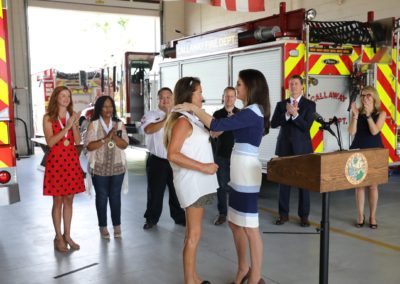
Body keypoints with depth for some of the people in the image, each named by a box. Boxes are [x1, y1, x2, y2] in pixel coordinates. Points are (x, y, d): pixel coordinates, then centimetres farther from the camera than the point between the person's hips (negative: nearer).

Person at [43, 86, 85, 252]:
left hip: (72, 161, 4)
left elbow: (78, 141, 2)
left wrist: (74, 125, -13)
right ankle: (58, 237, 13)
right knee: (58, 201, 2)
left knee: (69, 200, 9)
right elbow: (50, 142, -14)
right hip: (55, 161, -4)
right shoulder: (48, 118, -3)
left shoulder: (72, 116, 8)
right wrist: (66, 128, -20)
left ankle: (67, 235, 20)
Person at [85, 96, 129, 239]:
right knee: (102, 197, 7)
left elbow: (124, 145, -2)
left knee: (115, 196, 8)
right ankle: (103, 226, 18)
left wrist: (115, 137, -20)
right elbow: (89, 146, -12)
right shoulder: (93, 124, -4)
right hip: (99, 168, -2)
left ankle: (117, 225, 19)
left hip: (117, 167, 2)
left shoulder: (119, 124, 4)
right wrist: (106, 138, -21)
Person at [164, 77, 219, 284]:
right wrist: (203, 167, -24)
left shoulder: (192, 119, 12)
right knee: (194, 234, -1)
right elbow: (173, 155, -26)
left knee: (192, 232, 16)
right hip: (191, 181, -10)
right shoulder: (182, 121, -16)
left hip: (198, 181, 10)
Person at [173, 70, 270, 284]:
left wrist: (194, 109, -14)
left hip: (246, 173, -10)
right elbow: (228, 126, 19)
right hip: (239, 173, 10)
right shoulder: (252, 111, 14)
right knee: (235, 224, 18)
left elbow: (217, 126, -23)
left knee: (250, 227, 0)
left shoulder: (251, 113, -17)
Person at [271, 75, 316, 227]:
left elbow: (307, 126, -10)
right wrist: (287, 113, -16)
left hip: (302, 148, -2)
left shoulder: (309, 104, 0)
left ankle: (304, 215, 11)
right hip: (284, 148, 2)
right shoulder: (281, 104, 8)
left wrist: (295, 114, -23)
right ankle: (283, 214, 15)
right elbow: (273, 124, -4)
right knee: (284, 181, 6)